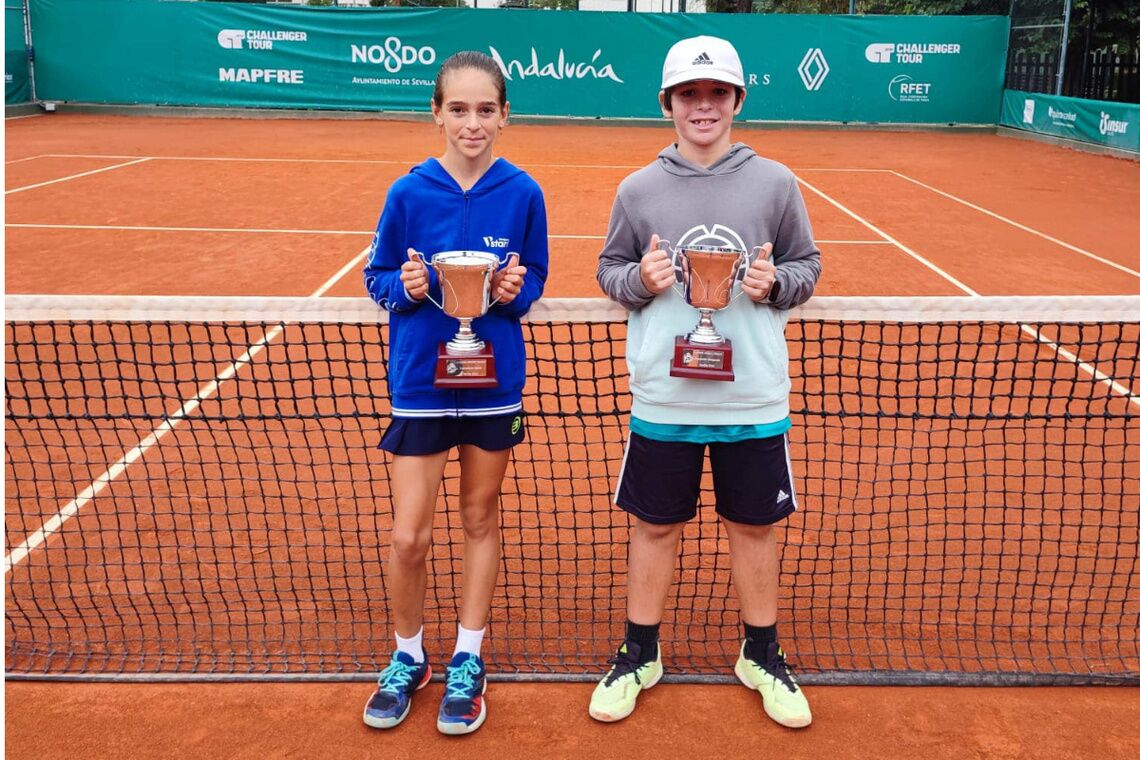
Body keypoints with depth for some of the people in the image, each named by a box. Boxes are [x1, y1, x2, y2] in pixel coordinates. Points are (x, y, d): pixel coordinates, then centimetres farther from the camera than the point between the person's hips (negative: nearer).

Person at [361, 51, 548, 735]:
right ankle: (408, 659, 26)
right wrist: (404, 287, -18)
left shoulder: (522, 193, -4)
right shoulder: (409, 193, -6)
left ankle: (468, 662, 30)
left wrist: (517, 291, -16)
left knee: (481, 520, 13)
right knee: (409, 537, 0)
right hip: (420, 382, -1)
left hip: (495, 381, 1)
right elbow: (377, 278, 3)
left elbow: (536, 279, 6)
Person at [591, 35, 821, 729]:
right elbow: (609, 271, 8)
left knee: (754, 528, 13)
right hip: (662, 400, 0)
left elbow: (808, 268, 7)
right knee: (656, 528, 12)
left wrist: (776, 283, -14)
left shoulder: (775, 184, 0)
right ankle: (641, 655, 31)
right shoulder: (639, 190, 1)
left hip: (755, 400, 0)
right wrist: (640, 281, -13)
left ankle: (761, 656, 34)